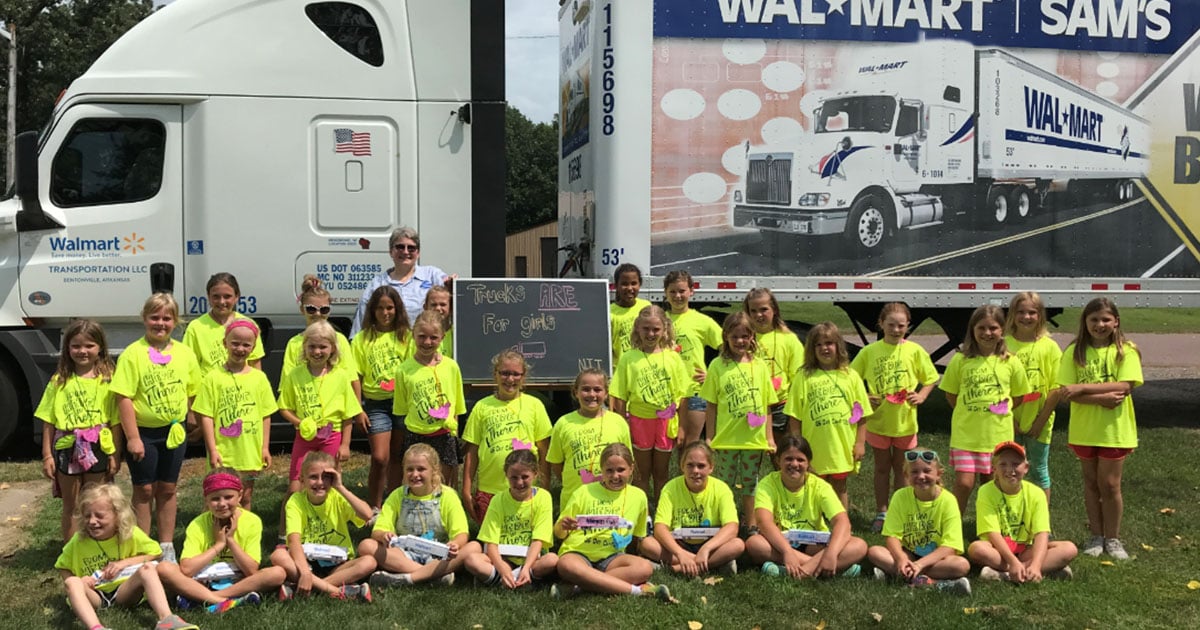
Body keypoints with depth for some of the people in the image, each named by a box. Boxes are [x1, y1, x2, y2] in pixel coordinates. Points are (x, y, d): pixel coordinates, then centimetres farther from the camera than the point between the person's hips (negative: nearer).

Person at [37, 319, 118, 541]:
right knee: (71, 507, 13)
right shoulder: (60, 380, 0)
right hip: (67, 449, 1)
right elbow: (48, 421, 1)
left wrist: (115, 454, -4)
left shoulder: (107, 380, -3)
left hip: (98, 449, -1)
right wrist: (47, 455, -2)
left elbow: (115, 421, -2)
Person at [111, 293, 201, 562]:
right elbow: (124, 398, -14)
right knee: (144, 490, 7)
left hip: (174, 431, 3)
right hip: (143, 432, -3)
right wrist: (133, 437, -16)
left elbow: (193, 393, 8)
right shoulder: (133, 354, -12)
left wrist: (191, 420, 2)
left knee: (167, 489, 14)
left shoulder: (184, 353, 0)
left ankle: (167, 547, 25)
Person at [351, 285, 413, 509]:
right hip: (376, 404, -1)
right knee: (380, 458, -8)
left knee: (398, 457, 8)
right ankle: (374, 508, 5)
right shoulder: (362, 339, 3)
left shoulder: (406, 336, 6)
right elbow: (356, 377, 2)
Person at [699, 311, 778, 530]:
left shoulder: (760, 366, 2)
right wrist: (709, 437, -2)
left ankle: (750, 524, 26)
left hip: (755, 437, 2)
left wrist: (769, 437, 5)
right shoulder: (717, 366, -4)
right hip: (726, 438, -2)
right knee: (724, 483, 7)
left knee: (750, 483, 13)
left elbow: (766, 406, 6)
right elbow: (711, 405, -1)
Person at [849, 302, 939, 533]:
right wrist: (863, 397, -10)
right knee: (882, 468, 12)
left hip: (905, 420, 0)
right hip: (878, 419, 0)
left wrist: (921, 395, -12)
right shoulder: (869, 352, -3)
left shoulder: (915, 351, -4)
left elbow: (930, 378, 5)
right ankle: (881, 513, 22)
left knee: (901, 469, 12)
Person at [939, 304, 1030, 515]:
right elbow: (951, 394, 7)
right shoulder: (961, 361, -2)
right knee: (964, 484, -8)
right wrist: (968, 414, 1)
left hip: (998, 435, 1)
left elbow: (1019, 396, 11)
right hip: (966, 434, -1)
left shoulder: (1011, 362, 0)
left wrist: (1002, 409, 0)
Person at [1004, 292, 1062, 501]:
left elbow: (1055, 388, -3)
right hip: (1010, 421, 1)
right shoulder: (1004, 344, -1)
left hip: (1038, 422, -1)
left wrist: (1041, 421, -9)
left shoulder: (1049, 346, -2)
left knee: (1039, 470, 10)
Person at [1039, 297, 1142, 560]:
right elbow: (1067, 392, -9)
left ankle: (1112, 538, 17)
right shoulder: (1075, 352, -2)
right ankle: (1096, 536, 22)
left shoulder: (1125, 351, -4)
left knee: (1109, 484, 1)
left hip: (1114, 429, -2)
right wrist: (1101, 397, -23)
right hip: (1084, 428, 2)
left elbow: (1124, 386, -17)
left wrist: (1082, 387, -22)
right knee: (1091, 482, 11)